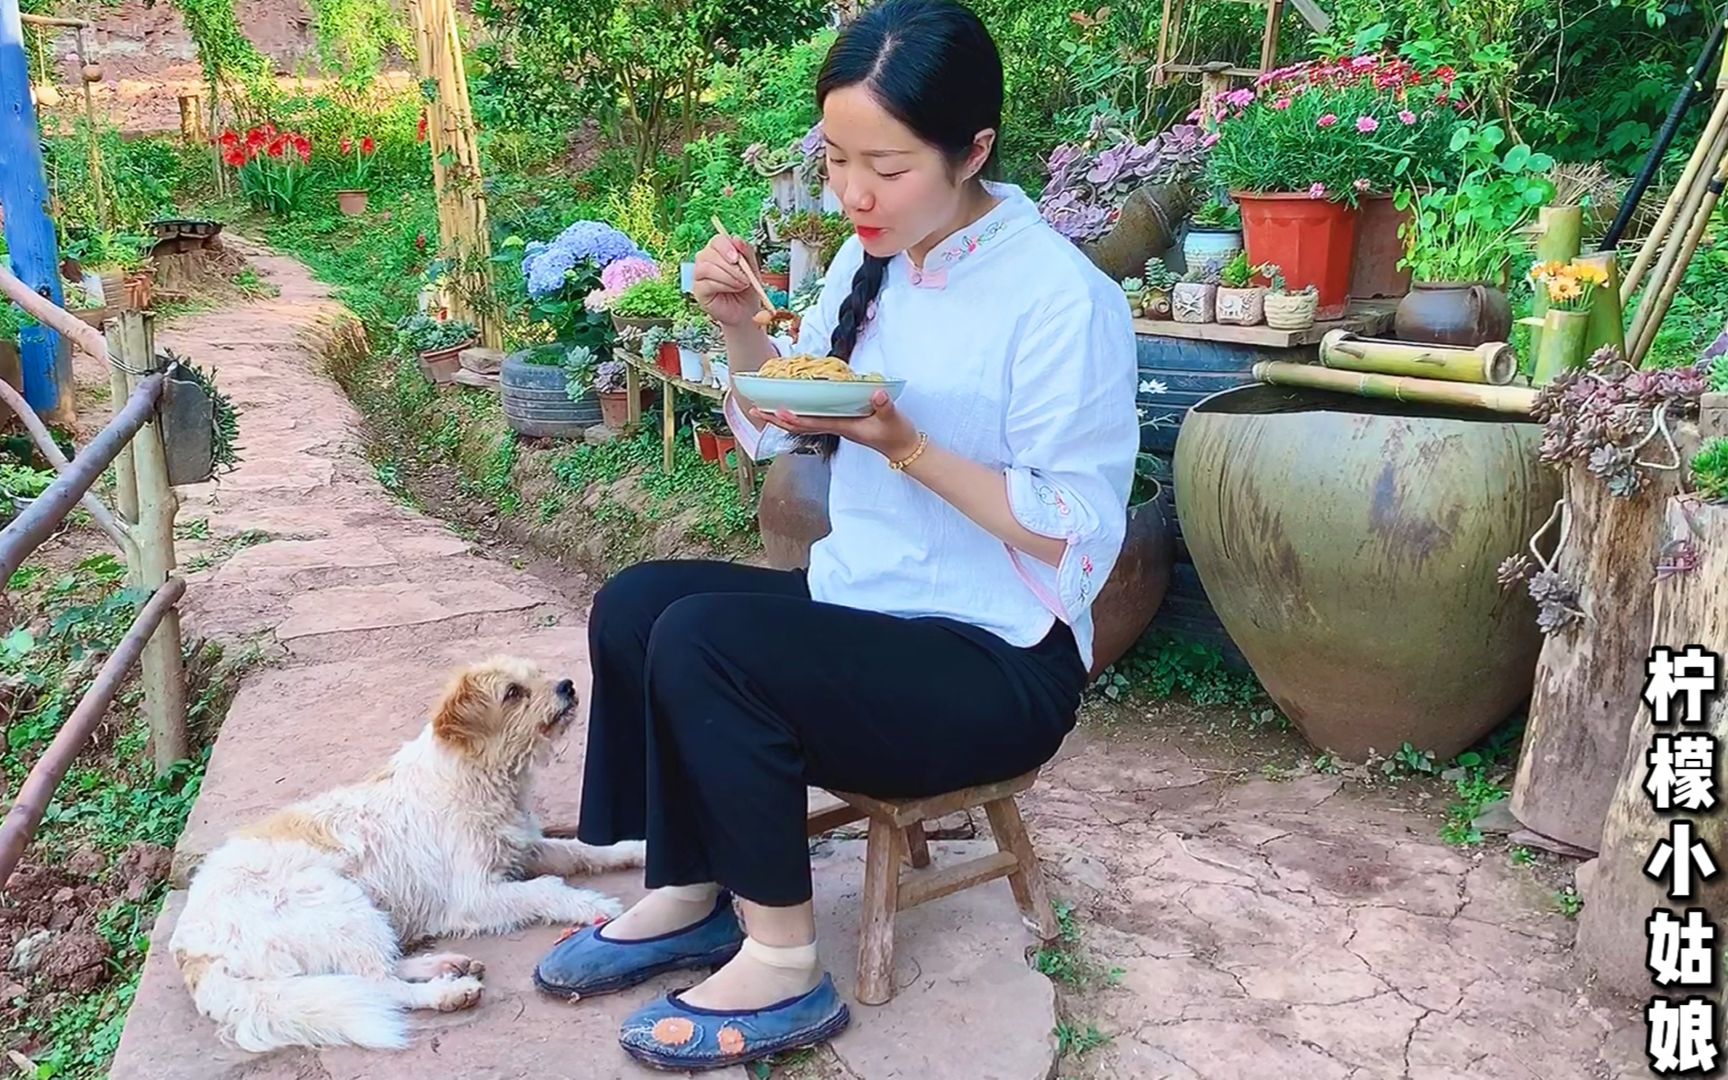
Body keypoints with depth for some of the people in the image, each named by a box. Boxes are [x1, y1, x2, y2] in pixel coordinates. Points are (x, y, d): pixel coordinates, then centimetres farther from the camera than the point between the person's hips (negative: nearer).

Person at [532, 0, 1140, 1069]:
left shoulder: (1063, 299, -18)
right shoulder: (871, 263, 3)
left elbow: (1076, 536, -18)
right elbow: (772, 436, 14)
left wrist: (901, 442, -26)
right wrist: (744, 330, -6)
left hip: (1000, 661, -7)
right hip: (861, 601, 8)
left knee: (702, 641, -24)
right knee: (633, 605, -8)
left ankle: (784, 966, -8)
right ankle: (686, 896, 6)